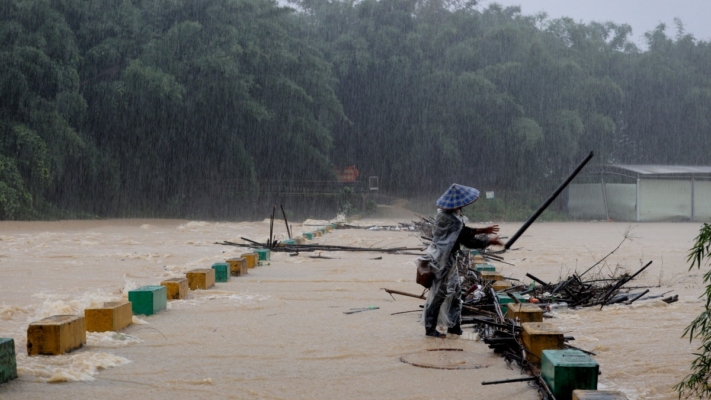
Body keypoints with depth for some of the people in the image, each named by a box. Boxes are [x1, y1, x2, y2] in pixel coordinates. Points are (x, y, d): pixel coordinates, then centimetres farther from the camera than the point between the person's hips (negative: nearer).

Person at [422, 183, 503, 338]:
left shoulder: (447, 214, 4)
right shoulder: (452, 220, -26)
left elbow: (463, 231, 18)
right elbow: (467, 241, -22)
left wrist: (481, 231, 15)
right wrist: (489, 241, -11)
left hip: (448, 259, 10)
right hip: (443, 261, -10)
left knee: (455, 290, 16)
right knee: (439, 294, 1)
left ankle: (454, 325, 25)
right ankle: (430, 328, 12)